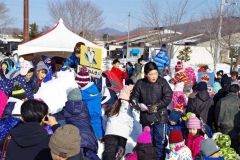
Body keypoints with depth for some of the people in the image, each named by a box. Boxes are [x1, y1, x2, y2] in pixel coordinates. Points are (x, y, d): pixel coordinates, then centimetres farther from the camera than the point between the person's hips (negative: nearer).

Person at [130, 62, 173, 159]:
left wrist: (157, 106, -16)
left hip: (160, 117, -2)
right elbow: (133, 98, 2)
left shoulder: (162, 82, -6)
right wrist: (139, 105, -17)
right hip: (146, 117, 2)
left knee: (160, 141, 2)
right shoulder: (140, 83, -2)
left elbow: (168, 97, -9)